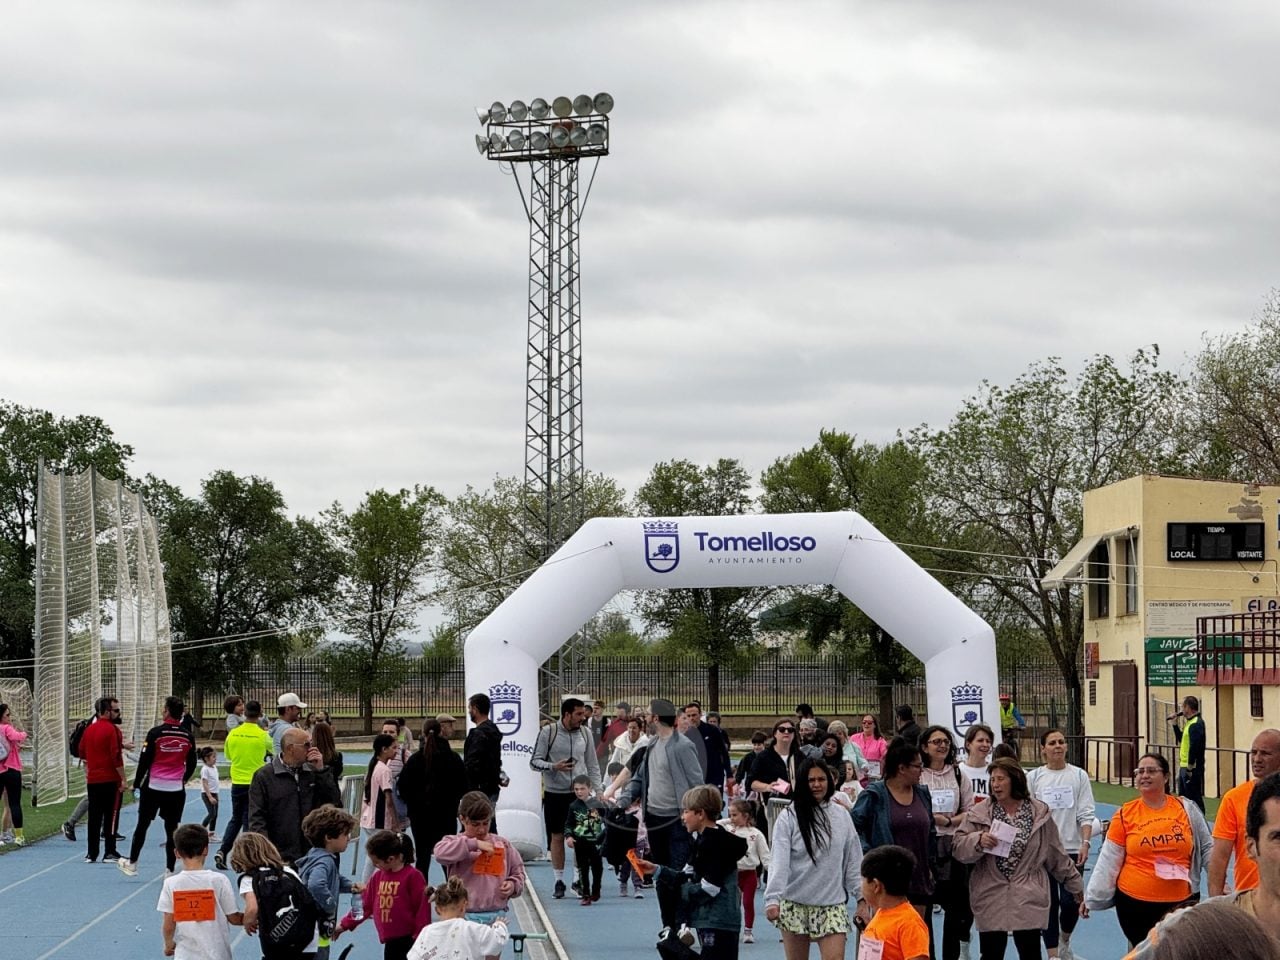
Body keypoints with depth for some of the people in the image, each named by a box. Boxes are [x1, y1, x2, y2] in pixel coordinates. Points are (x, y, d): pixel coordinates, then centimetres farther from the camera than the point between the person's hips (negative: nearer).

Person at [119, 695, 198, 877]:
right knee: (172, 830, 5)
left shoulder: (156, 733, -11)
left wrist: (137, 783, 2)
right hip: (176, 790, 2)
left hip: (153, 787, -2)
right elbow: (191, 764, 10)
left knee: (142, 825, 11)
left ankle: (132, 864, 19)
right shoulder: (187, 736, 1)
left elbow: (144, 760, -8)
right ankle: (170, 870, 6)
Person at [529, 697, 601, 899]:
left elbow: (592, 765, 12)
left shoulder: (585, 733, 6)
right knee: (557, 837, 4)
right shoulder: (548, 732, -5)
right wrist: (553, 767, -21)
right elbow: (535, 761, -4)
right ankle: (559, 880, 12)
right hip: (555, 793, -2)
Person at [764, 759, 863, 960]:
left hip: (833, 905, 2)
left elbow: (853, 862, 12)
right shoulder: (789, 817, -4)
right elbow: (779, 862, -11)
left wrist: (862, 898, 7)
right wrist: (772, 899, -21)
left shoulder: (841, 817, 7)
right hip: (795, 905, -2)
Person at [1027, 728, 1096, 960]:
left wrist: (1085, 842, -11)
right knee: (1049, 903, 0)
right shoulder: (1034, 777, 3)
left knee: (1071, 901, -5)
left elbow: (1086, 814, 0)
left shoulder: (1079, 776, 3)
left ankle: (1065, 941, 24)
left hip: (1072, 848, 0)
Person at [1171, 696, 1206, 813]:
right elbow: (1181, 739, 25)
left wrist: (1190, 768, -23)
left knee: (1194, 799, -7)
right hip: (1184, 767, 11)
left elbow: (1194, 746, -24)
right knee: (1182, 798, 18)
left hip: (1192, 768, -11)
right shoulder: (1190, 722, 15)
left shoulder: (1196, 724, -18)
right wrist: (1175, 723, 19)